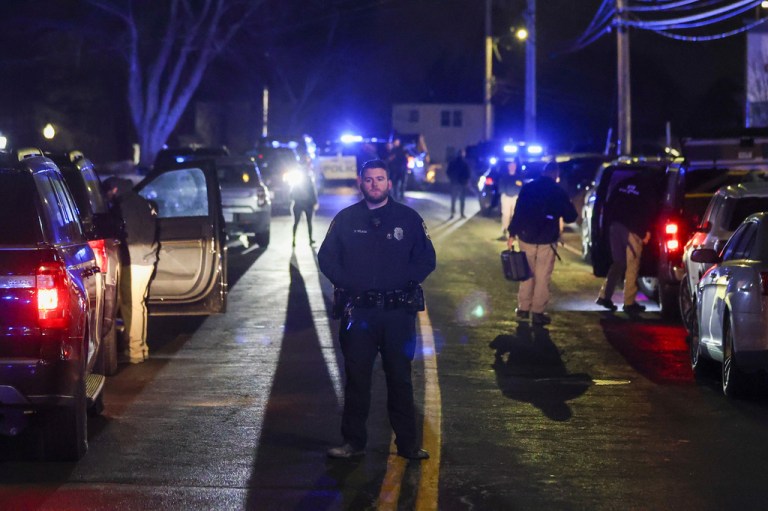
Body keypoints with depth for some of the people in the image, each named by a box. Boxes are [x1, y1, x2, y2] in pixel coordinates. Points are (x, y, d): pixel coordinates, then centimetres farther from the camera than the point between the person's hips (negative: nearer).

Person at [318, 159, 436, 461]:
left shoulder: (408, 219, 6)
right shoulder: (346, 219, 7)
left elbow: (426, 260, 7)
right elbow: (327, 258, 9)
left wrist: (402, 280, -6)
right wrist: (347, 283, -5)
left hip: (398, 311, 0)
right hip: (357, 310, 0)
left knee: (400, 378, 4)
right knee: (356, 377, 3)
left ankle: (407, 442, 10)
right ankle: (353, 441, 10)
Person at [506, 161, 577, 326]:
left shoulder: (527, 188, 2)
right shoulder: (558, 192, -6)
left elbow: (518, 212, -1)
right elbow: (570, 217, 0)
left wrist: (512, 234, 3)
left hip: (526, 238, 3)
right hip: (546, 240, -3)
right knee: (542, 278, 3)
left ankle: (523, 308, 20)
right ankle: (538, 312, 2)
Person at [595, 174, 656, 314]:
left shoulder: (623, 184, 16)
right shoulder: (646, 188, 2)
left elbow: (609, 205, 14)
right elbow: (649, 211, -5)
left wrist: (609, 223, 16)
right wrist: (647, 231, 1)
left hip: (615, 225, 6)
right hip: (632, 228, -6)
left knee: (618, 262, 17)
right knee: (632, 265, 0)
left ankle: (604, 296, 12)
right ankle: (629, 302, -1)